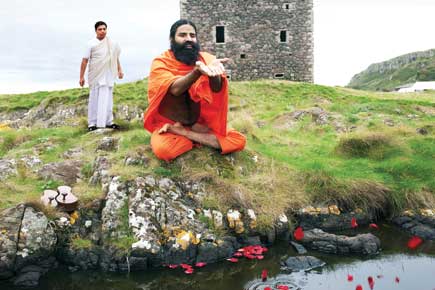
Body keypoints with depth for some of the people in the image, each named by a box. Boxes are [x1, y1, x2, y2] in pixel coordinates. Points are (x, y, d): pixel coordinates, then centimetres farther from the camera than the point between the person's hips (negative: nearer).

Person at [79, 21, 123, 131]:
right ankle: (92, 123, 4)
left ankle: (108, 121, 12)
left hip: (108, 76, 4)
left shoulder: (112, 44, 6)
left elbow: (115, 58, 18)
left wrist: (119, 70, 11)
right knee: (94, 99, 0)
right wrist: (81, 77, -9)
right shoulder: (91, 43, -6)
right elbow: (85, 60, -7)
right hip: (95, 76, -3)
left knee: (107, 99, 6)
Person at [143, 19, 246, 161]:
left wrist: (213, 71, -43)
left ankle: (181, 132, -10)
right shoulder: (161, 62, -9)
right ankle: (202, 137, -6)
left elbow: (216, 89, -19)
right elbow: (175, 89, -27)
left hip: (202, 124, 3)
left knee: (239, 140, -19)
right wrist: (198, 71, -46)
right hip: (168, 124, -3)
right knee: (162, 149, -36)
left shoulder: (206, 58, -1)